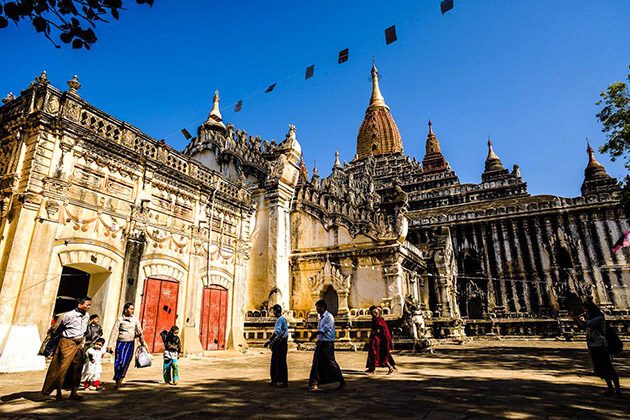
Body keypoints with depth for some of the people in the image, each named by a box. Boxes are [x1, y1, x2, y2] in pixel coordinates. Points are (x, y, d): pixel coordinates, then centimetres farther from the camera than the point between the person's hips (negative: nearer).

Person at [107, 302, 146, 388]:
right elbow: (114, 332, -1)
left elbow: (140, 332, 10)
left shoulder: (135, 320, 6)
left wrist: (143, 343, 9)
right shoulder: (120, 319, 0)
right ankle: (117, 379, 14)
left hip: (130, 343, 1)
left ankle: (120, 379, 10)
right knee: (119, 361, -3)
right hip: (121, 342, -1)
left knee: (126, 362, -4)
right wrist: (109, 345, -4)